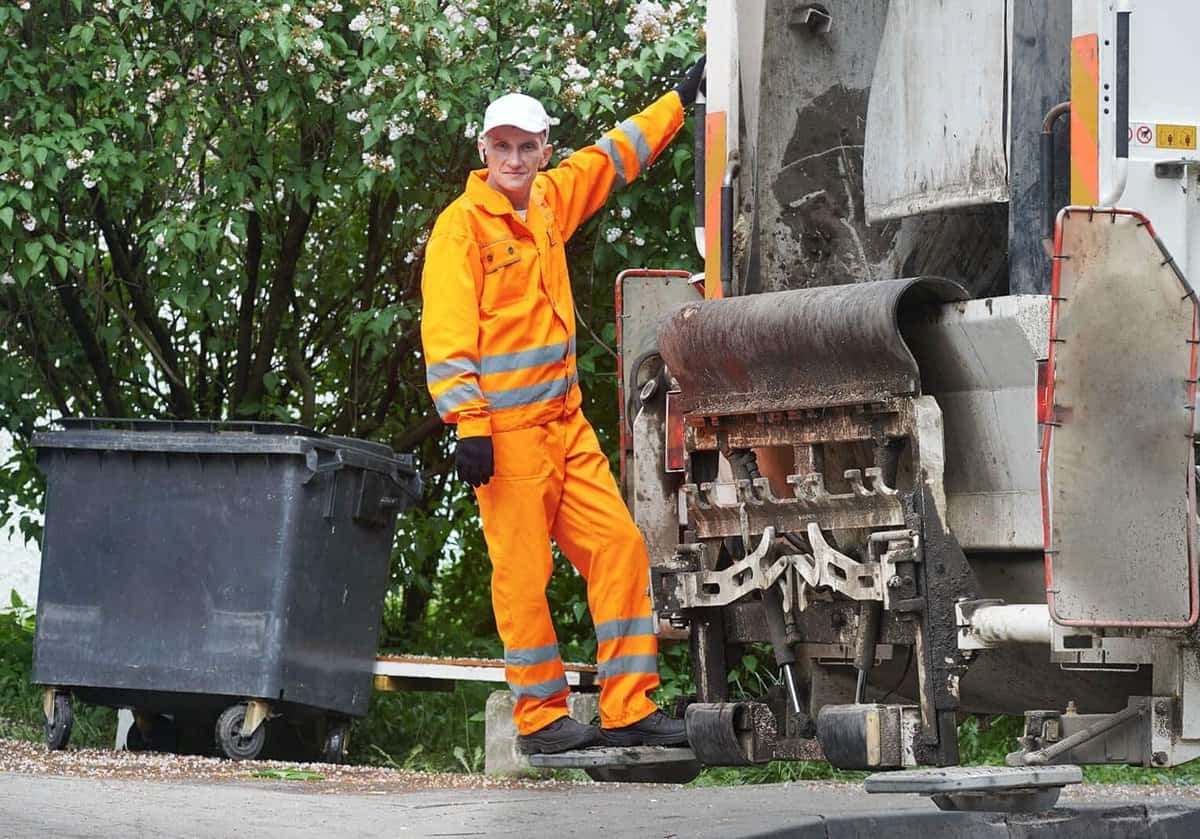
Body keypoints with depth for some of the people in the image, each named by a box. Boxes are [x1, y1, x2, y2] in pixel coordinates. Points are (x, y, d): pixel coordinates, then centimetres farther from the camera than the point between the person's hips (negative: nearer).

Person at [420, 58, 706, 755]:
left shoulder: (548, 201, 13)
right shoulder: (462, 225, -8)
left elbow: (612, 159, 30)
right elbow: (447, 334, -14)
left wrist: (680, 99, 37)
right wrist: (469, 426, -21)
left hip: (566, 423, 7)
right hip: (506, 431, -7)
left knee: (619, 547, 1)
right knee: (523, 572, -4)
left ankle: (629, 709, 4)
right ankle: (540, 718, 5)